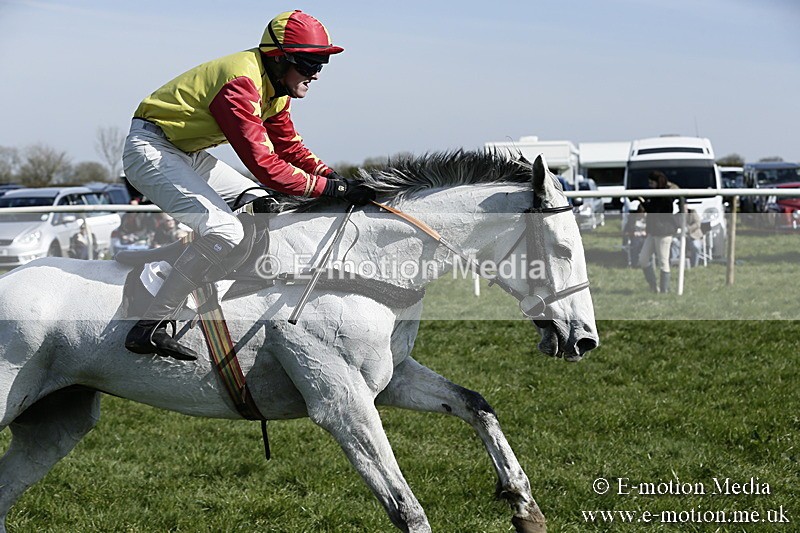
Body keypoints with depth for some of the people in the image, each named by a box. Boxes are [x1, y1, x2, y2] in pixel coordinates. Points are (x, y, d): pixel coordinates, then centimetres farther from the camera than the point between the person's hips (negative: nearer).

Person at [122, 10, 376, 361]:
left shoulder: (274, 85, 4)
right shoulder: (241, 84, -27)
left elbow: (289, 147, 13)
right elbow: (264, 165, -32)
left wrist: (334, 177, -2)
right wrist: (330, 188, -28)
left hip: (187, 154, 11)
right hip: (151, 150, -11)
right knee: (224, 232, -25)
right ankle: (148, 328, -24)